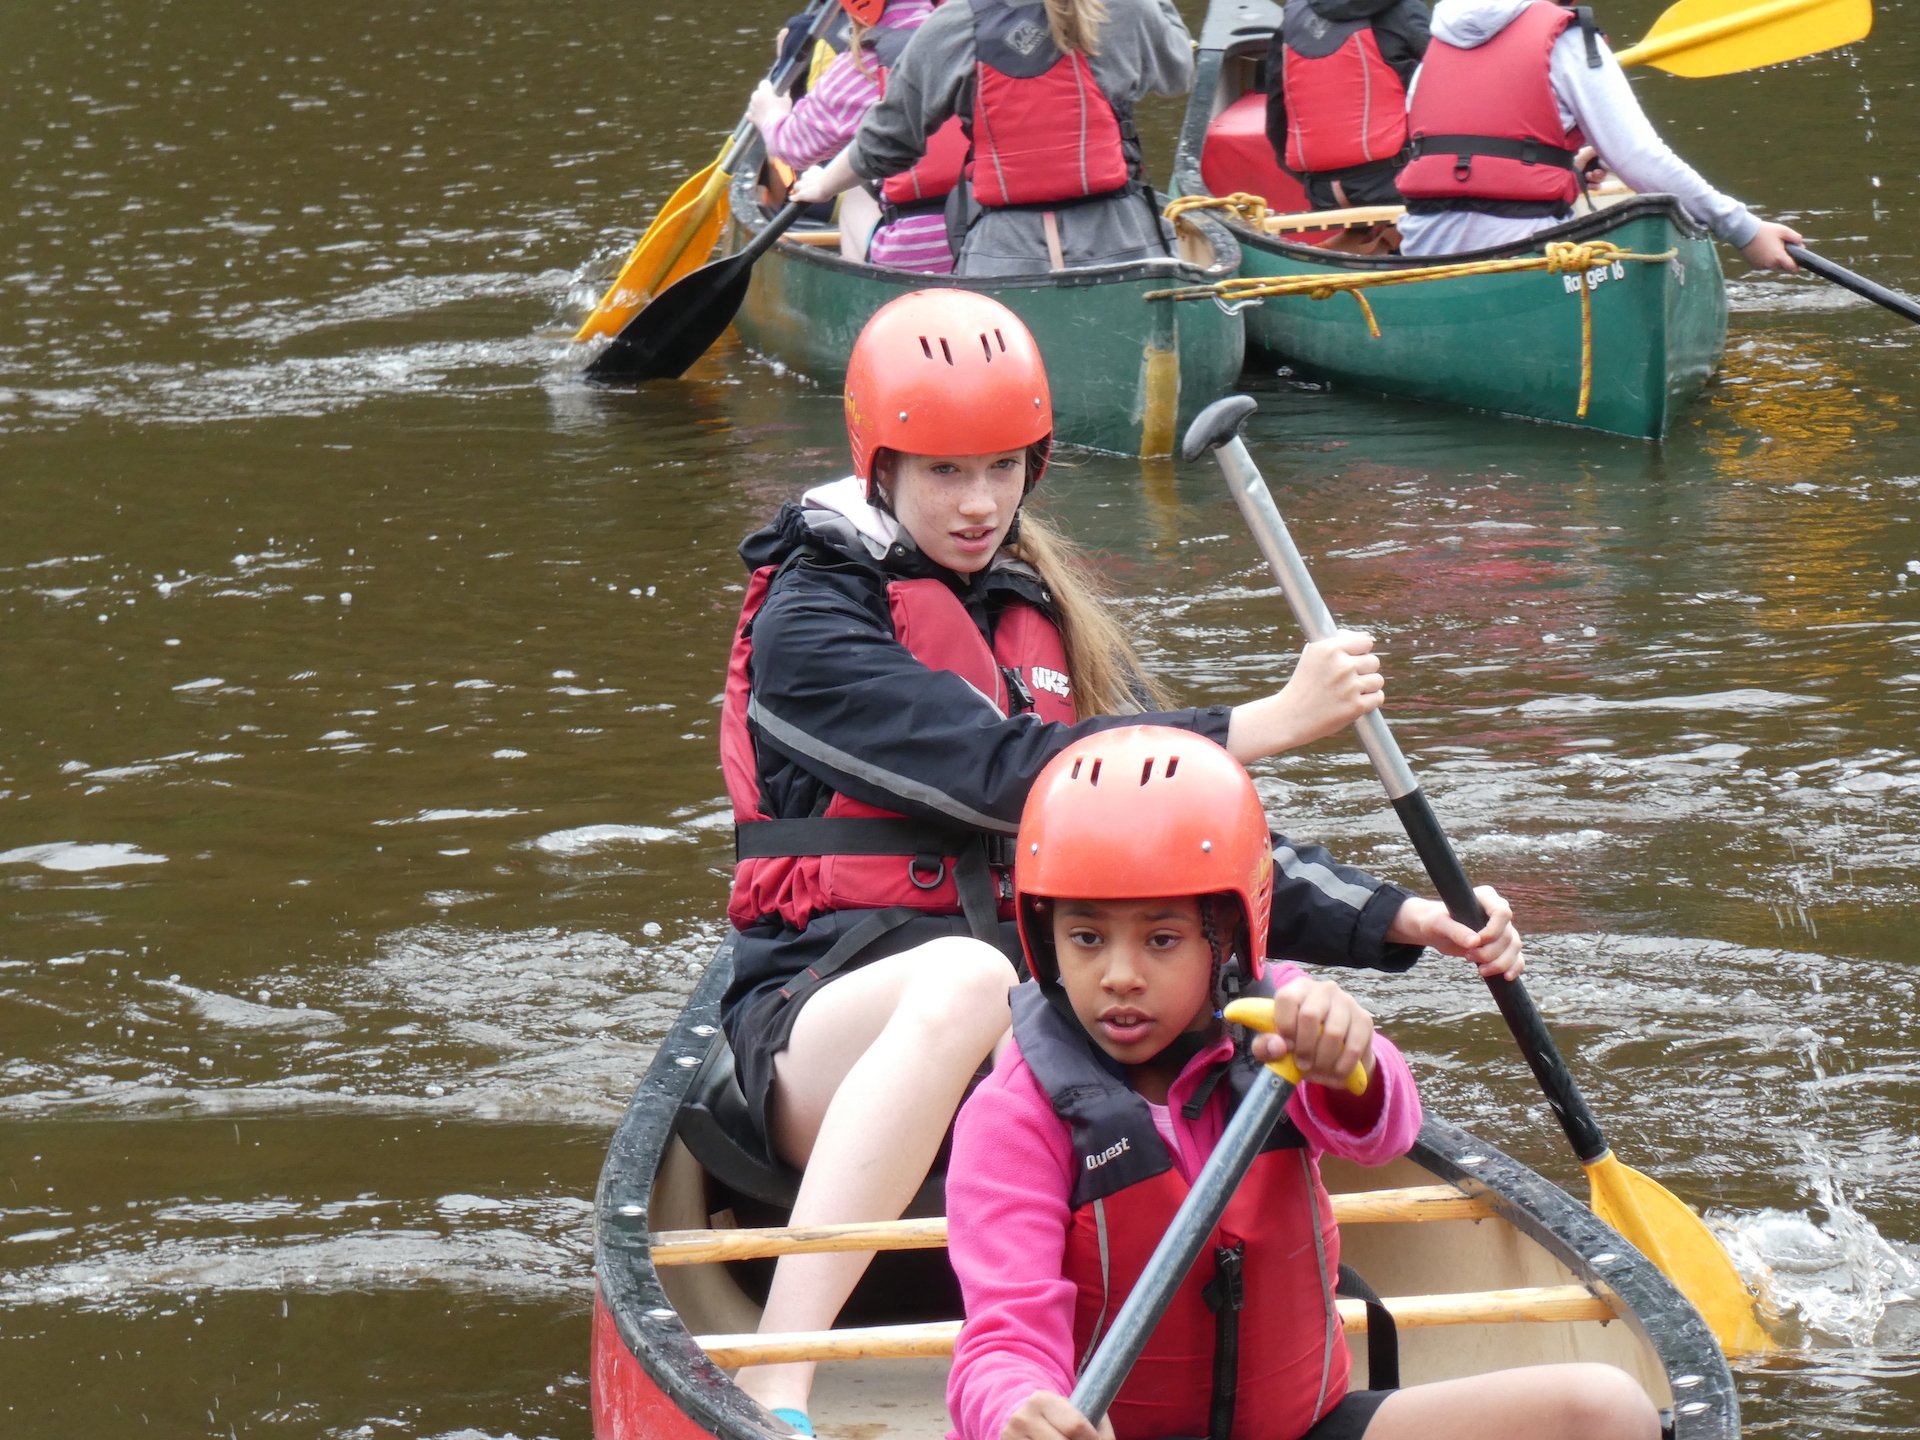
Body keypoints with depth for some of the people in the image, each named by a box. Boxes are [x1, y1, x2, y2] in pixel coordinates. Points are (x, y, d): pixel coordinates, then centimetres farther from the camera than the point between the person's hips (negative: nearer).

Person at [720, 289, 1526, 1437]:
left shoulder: (1047, 617, 20)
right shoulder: (808, 623, -3)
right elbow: (1003, 774, -17)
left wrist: (1397, 920, 0)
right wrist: (1266, 724, -21)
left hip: (1028, 1044, 6)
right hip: (833, 1027, -6)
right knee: (966, 979, -41)